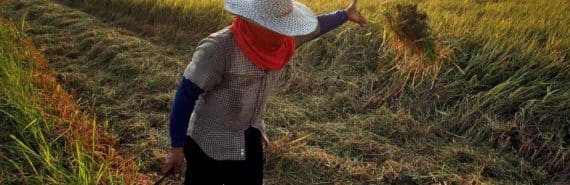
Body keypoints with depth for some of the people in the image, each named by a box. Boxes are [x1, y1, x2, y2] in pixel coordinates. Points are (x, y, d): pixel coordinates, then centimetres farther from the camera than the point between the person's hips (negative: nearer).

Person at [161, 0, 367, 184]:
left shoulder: (282, 40, -8)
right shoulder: (219, 48, -28)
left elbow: (313, 28, 12)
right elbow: (186, 94, -21)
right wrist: (177, 147, -17)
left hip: (251, 139, 6)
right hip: (210, 143, -6)